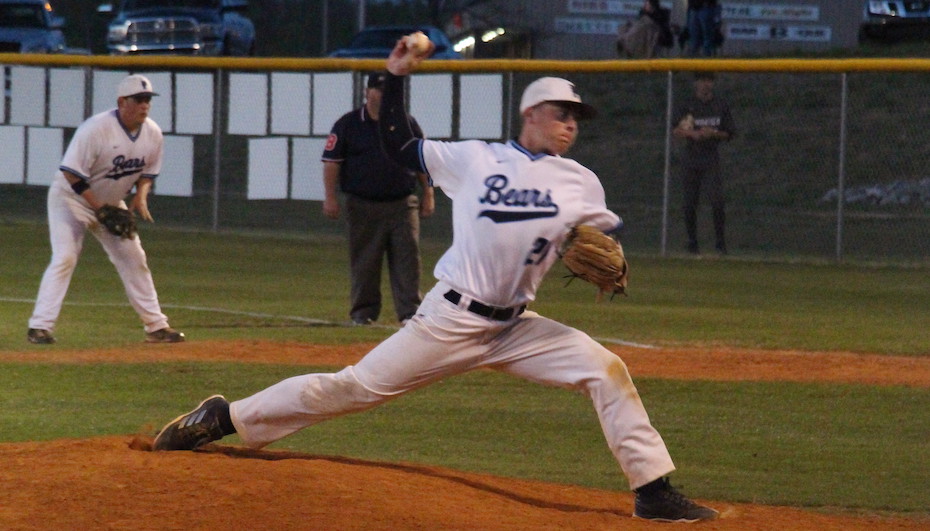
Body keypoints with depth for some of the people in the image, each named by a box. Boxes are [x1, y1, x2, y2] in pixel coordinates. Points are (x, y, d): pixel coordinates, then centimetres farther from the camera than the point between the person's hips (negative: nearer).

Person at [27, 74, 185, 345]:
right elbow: (71, 173, -28)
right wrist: (100, 208, -28)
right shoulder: (96, 129, -29)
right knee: (65, 257, -18)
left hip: (111, 203, 7)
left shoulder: (153, 133, -8)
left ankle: (155, 325, 14)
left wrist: (141, 196, -13)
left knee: (133, 259, 6)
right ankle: (40, 326, -17)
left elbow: (148, 171, 8)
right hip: (71, 198, -7)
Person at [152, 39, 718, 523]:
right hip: (450, 320, -3)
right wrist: (396, 78, 2)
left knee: (605, 369, -12)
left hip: (515, 327, 3)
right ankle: (225, 417, 4)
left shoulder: (581, 184, 6)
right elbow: (399, 145, 9)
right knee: (354, 388, -6)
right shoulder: (475, 158, 1)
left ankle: (654, 491, -9)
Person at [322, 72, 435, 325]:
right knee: (364, 261, 2)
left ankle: (410, 311, -6)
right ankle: (364, 311, 11)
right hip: (363, 205, -1)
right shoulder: (348, 124, 3)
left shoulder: (407, 124, 10)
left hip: (403, 203, 1)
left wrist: (428, 194, 8)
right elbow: (332, 161, 1)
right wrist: (330, 197, -9)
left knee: (407, 258, -6)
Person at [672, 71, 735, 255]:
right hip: (690, 158, 1)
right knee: (689, 203, 1)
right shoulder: (687, 105, 5)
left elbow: (729, 133, 9)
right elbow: (675, 131, -1)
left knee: (717, 200, -13)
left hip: (711, 159, 0)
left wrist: (713, 133, -10)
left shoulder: (721, 105, 8)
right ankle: (692, 242, 12)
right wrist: (693, 134, -19)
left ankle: (720, 241, -6)